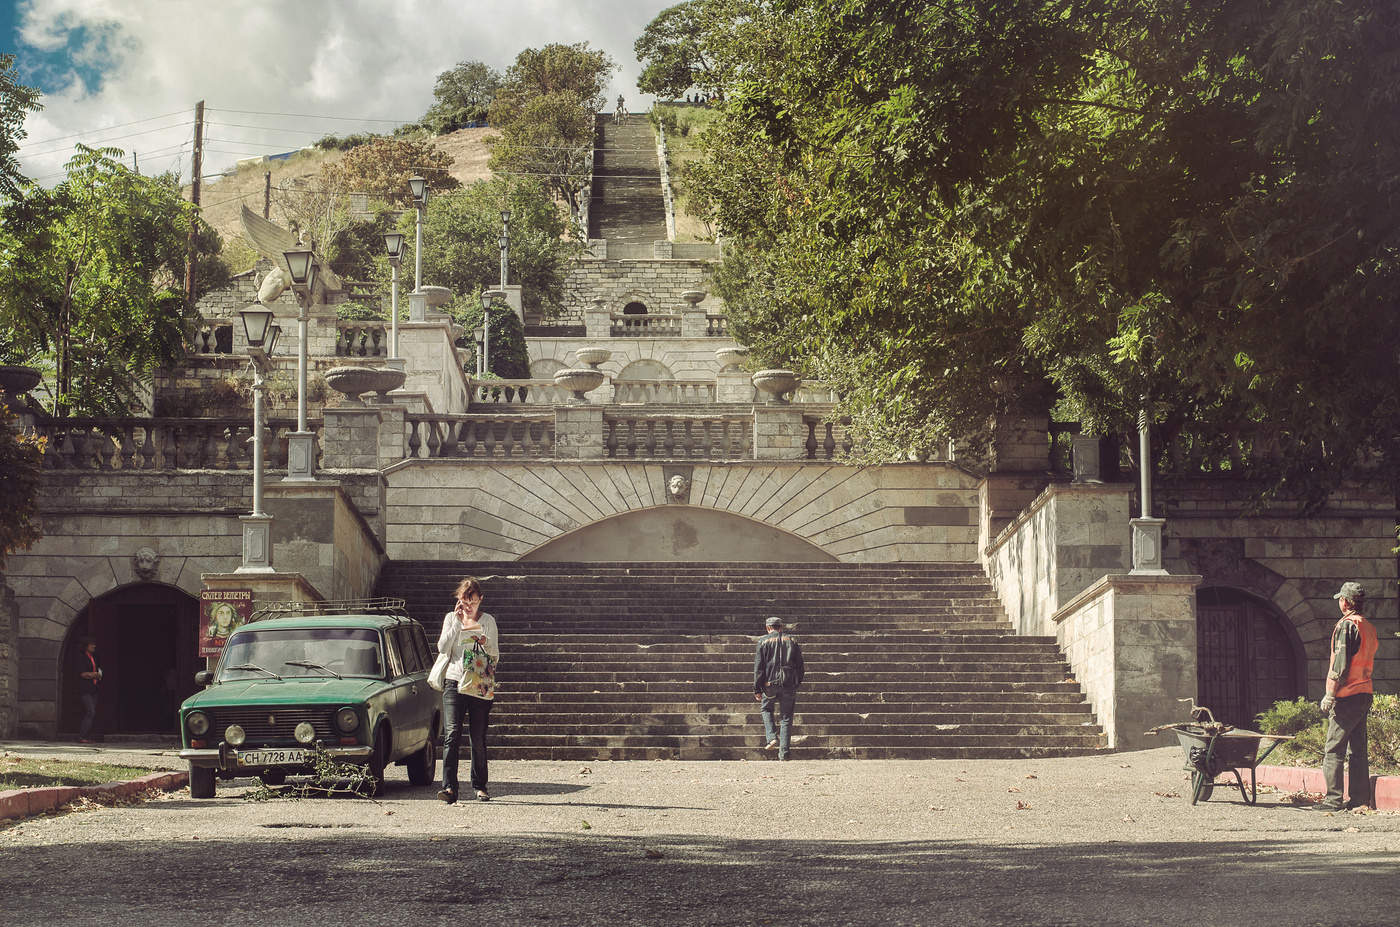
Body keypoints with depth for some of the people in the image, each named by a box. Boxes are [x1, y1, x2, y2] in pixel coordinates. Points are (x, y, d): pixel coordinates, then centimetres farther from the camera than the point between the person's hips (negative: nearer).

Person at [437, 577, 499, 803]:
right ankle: (449, 787, -22)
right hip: (455, 682, 0)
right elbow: (442, 648, -5)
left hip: (481, 686, 0)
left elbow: (495, 657, 9)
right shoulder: (451, 618, 9)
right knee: (452, 734, -15)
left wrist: (486, 644, -12)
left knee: (478, 739, 4)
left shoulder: (488, 621, 8)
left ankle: (480, 787, 16)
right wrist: (457, 622, -9)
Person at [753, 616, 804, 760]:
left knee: (766, 708, 23)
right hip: (789, 684, 2)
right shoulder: (792, 640, 9)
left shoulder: (763, 641, 1)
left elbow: (758, 667, -3)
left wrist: (757, 689, -2)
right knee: (786, 717, 7)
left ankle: (772, 737, 3)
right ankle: (783, 752, 4)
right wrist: (798, 682, 20)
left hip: (770, 683, -2)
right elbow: (800, 665, 9)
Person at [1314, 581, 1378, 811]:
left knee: (1333, 749, -6)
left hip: (1347, 697, -8)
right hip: (1365, 694, 8)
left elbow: (1341, 664, -17)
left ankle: (1334, 799, -9)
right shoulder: (1370, 628, 14)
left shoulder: (1347, 625, -11)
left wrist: (1330, 695, -14)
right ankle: (1360, 798, 11)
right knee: (1357, 749, 11)